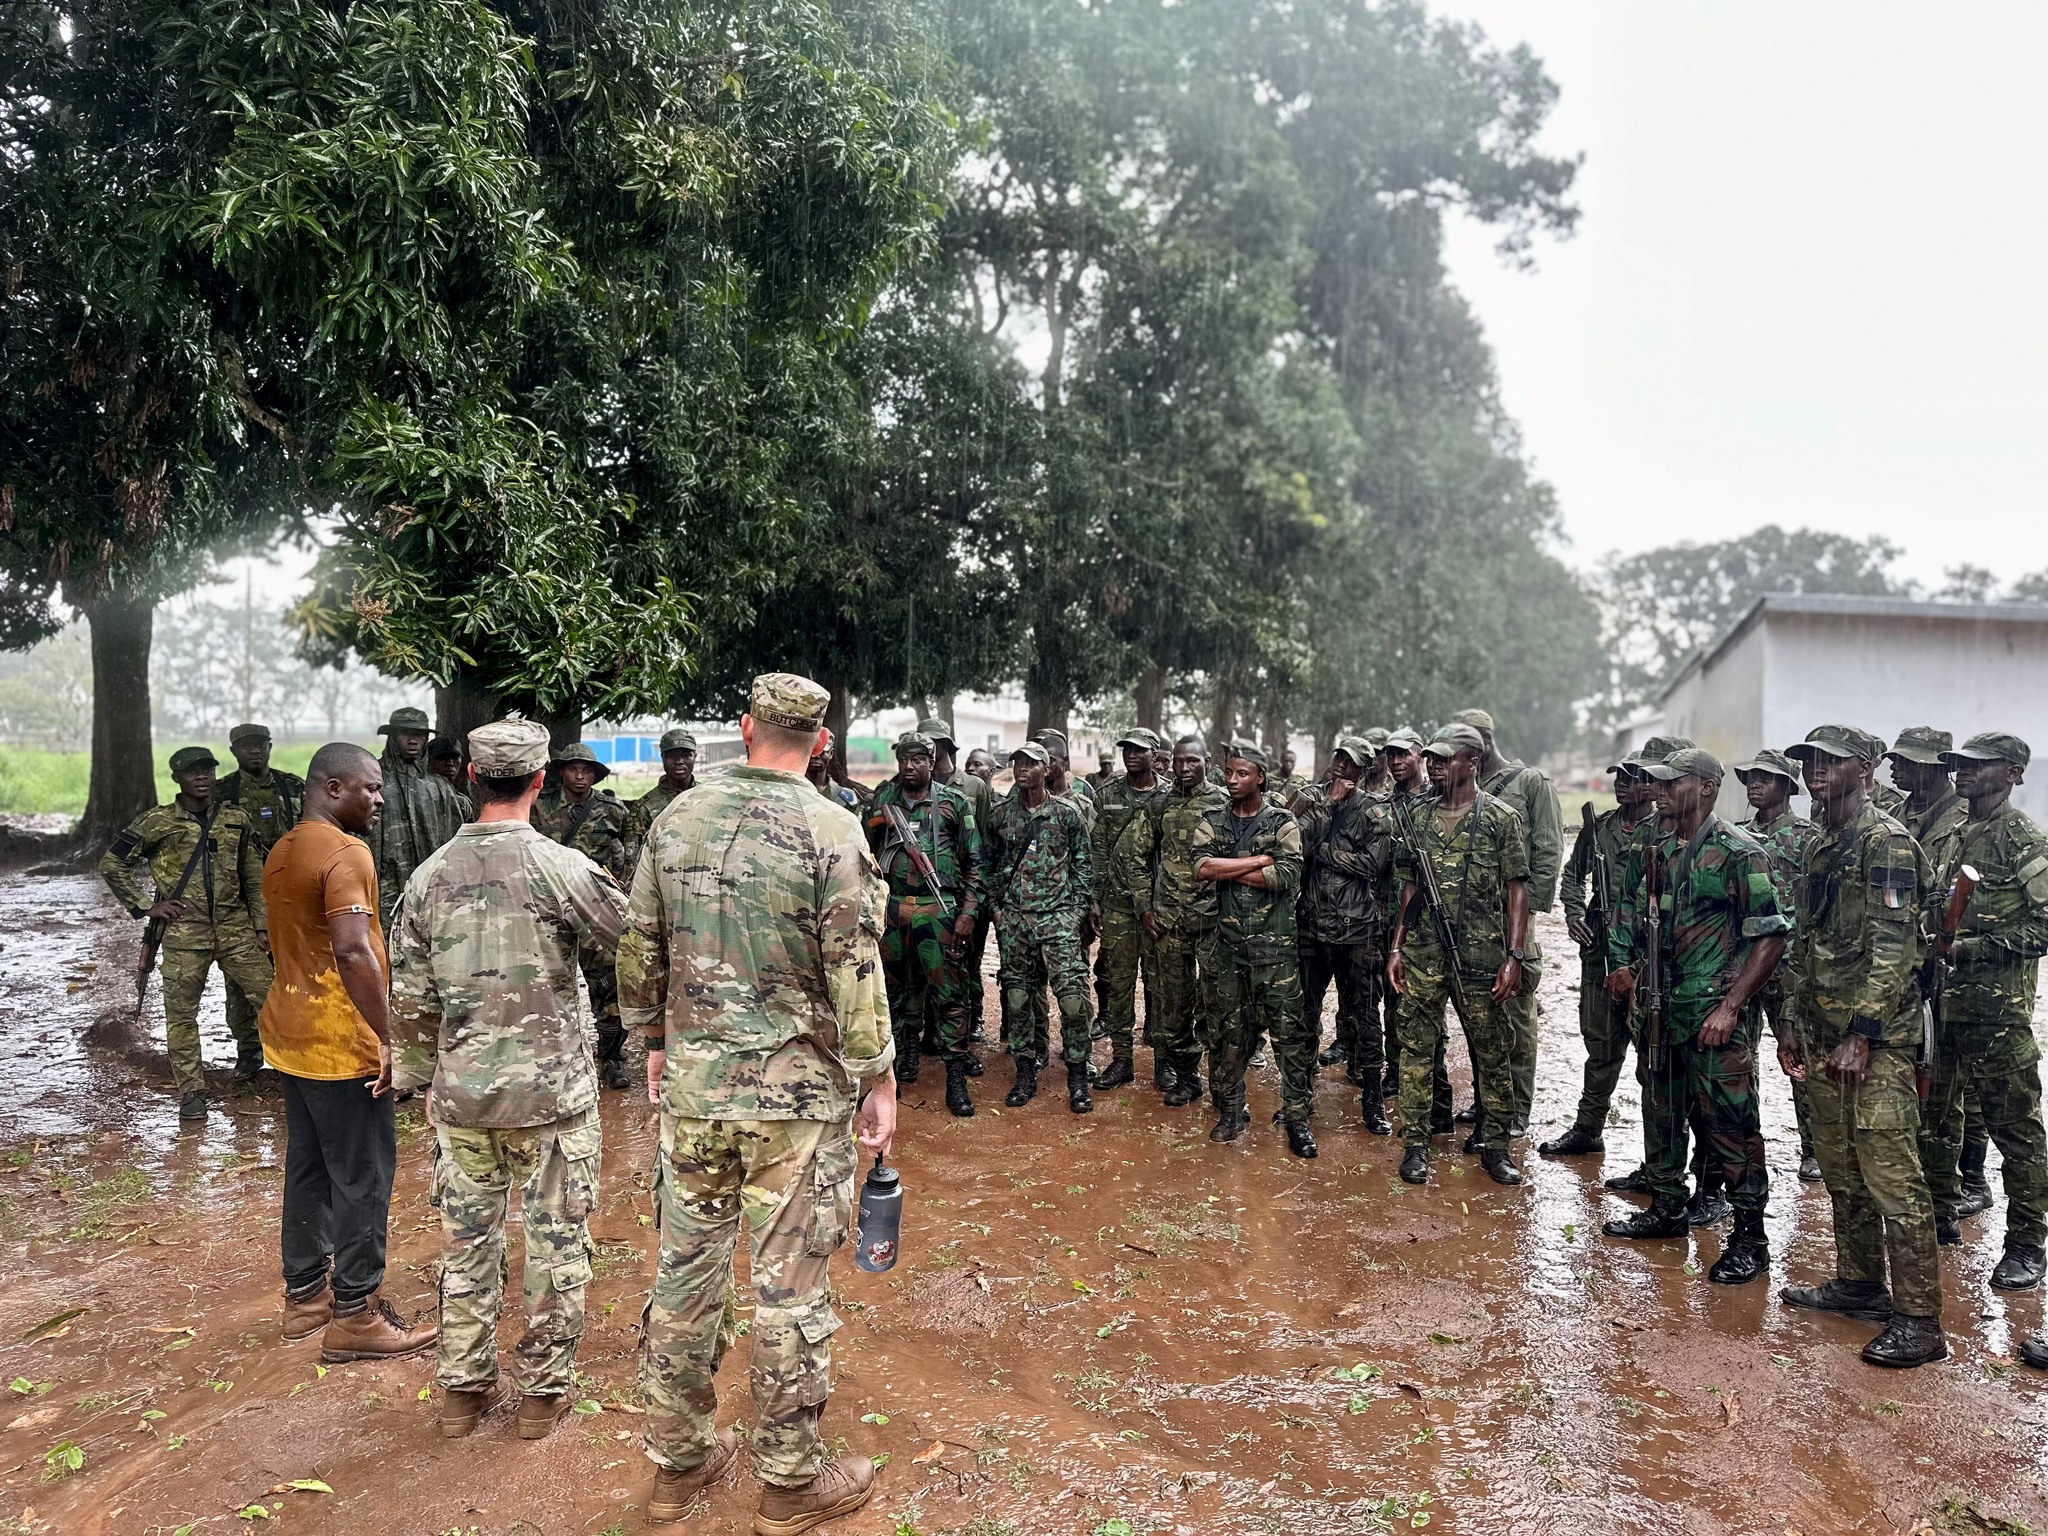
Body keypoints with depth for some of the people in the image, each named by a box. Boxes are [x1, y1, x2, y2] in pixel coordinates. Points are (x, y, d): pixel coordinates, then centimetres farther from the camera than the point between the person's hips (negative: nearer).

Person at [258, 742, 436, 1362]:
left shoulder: (282, 852, 13)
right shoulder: (345, 853, -18)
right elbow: (354, 951, -28)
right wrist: (384, 1036, -24)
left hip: (292, 1032, 10)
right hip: (341, 1040, -10)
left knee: (308, 1168, 17)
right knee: (362, 1177, -1)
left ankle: (305, 1295, 28)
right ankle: (355, 1316, 6)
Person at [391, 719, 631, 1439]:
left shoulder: (429, 876, 0)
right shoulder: (558, 867, -15)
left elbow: (410, 1000, 6)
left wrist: (424, 1081, 18)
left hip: (462, 1097, 4)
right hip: (553, 1092, -4)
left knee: (467, 1243, 17)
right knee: (556, 1245, 11)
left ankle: (464, 1388, 30)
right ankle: (544, 1390, 22)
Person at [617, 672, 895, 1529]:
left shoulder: (677, 819, 2)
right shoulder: (831, 829, -12)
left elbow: (639, 950, 8)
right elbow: (855, 969, -13)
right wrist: (878, 1079, -3)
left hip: (692, 1084, 5)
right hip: (798, 1090, -4)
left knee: (686, 1267, 16)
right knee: (791, 1287, 7)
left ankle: (679, 1458, 32)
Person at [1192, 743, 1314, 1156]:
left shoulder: (1283, 822, -2)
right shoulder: (1212, 822, 6)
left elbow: (1288, 875, -18)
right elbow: (1201, 866, -13)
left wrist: (1227, 870, -12)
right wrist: (1260, 860, -14)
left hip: (1274, 944, -3)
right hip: (1226, 941, 3)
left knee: (1288, 1030, 0)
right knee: (1225, 1031, 10)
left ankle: (1297, 1117, 10)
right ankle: (1231, 1112, 24)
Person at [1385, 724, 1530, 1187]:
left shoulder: (1502, 818, -2)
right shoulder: (1417, 817, 8)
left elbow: (1517, 889, -3)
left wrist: (1515, 957, -10)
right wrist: (1396, 947, 7)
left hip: (1482, 955, -3)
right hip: (1422, 953, 3)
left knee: (1491, 1049, 7)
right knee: (1417, 1046, 4)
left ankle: (1494, 1144, 20)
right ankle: (1415, 1144, 12)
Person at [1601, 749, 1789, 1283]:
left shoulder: (1738, 852, -12)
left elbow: (1771, 937, -14)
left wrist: (1730, 1007, -17)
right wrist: (1639, 975, 13)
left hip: (1715, 1014, -8)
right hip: (1666, 1010, 8)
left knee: (1728, 1124, -2)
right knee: (1662, 1111, 16)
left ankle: (1750, 1239, 10)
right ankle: (1666, 1209, 32)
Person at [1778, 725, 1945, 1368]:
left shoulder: (1887, 843, -11)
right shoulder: (1817, 848, 15)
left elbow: (1893, 948, -18)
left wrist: (1862, 1035, -21)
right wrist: (1794, 1026, 18)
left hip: (1877, 1041, -9)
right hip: (1823, 1037, 9)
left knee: (1892, 1180, -6)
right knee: (1841, 1173, 16)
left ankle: (1920, 1321, 2)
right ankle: (1860, 1284, 29)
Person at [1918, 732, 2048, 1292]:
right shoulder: (1943, 841, 13)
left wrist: (1970, 948, -18)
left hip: (1997, 1010, -7)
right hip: (1938, 1002, 7)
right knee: (1933, 1115, 15)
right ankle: (1942, 1216, 30)